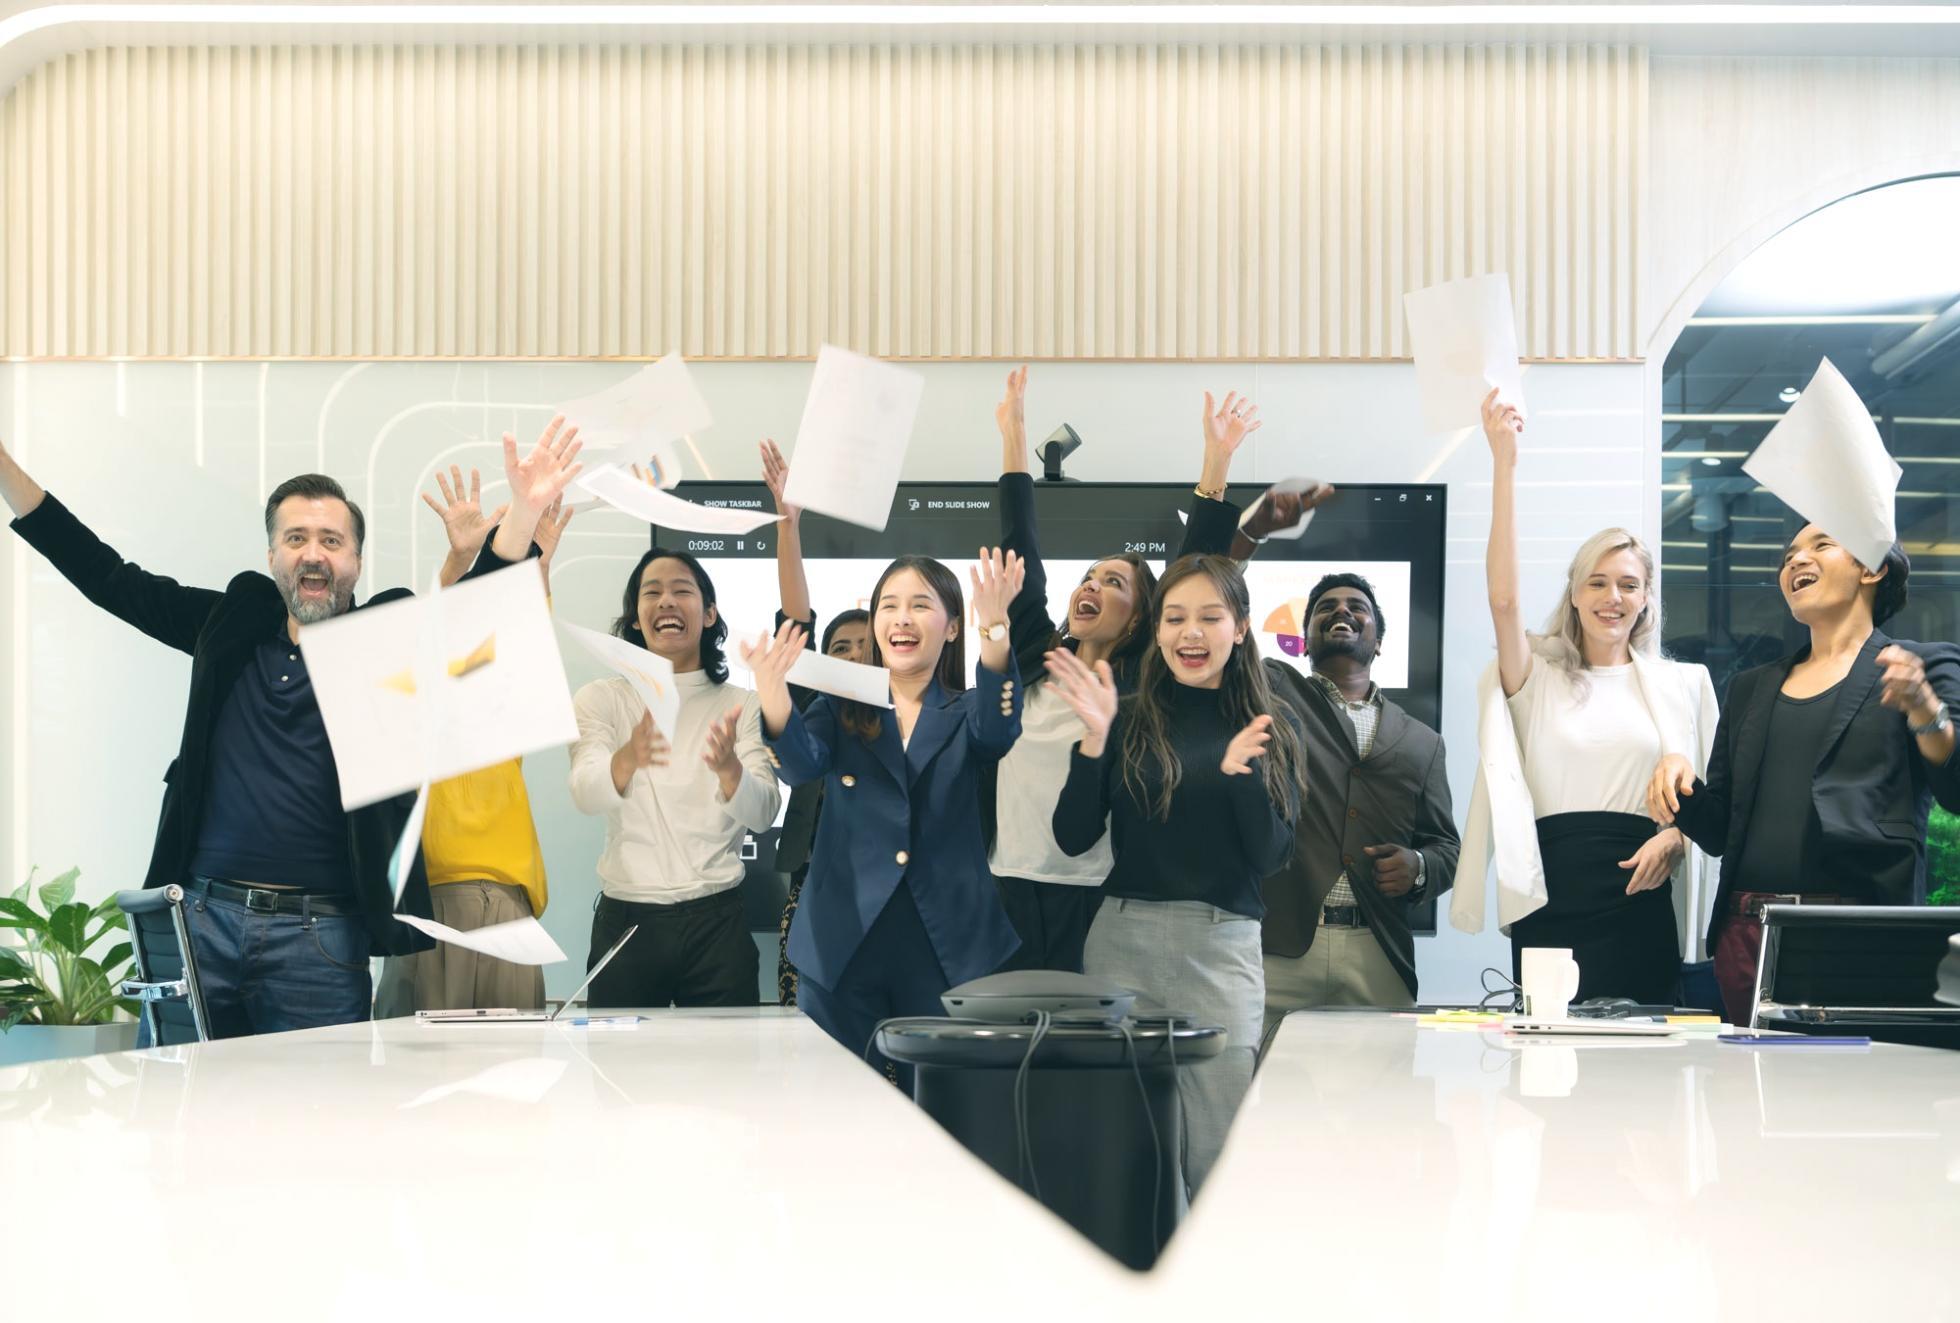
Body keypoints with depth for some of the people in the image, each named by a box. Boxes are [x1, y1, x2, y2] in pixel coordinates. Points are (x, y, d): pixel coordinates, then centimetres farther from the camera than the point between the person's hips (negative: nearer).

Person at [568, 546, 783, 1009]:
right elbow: (586, 794, -13)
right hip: (626, 918, 0)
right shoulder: (600, 700, 3)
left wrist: (728, 768, -30)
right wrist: (629, 759, -36)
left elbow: (763, 813, -8)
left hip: (716, 919, 0)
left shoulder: (743, 706, 4)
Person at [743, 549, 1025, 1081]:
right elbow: (802, 765, -13)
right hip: (844, 948, 0)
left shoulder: (966, 715, 8)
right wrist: (774, 698, -36)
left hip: (947, 950, 0)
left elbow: (997, 732, -16)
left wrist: (993, 633, -36)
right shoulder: (842, 711, 8)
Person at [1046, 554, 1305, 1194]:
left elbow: (1272, 856, -2)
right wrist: (1095, 738, -13)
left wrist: (1242, 770, -17)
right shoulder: (1130, 719, 3)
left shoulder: (1272, 728, 5)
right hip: (1123, 940, 0)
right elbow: (1073, 838, -1)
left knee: (1215, 1147, -1)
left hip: (1222, 947, 0)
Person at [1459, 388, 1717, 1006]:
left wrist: (1672, 837, -9)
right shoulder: (1539, 677, 8)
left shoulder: (1681, 684, 13)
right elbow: (1503, 598, -9)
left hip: (1638, 897, 1)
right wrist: (1503, 463, -15)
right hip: (1550, 895, -1)